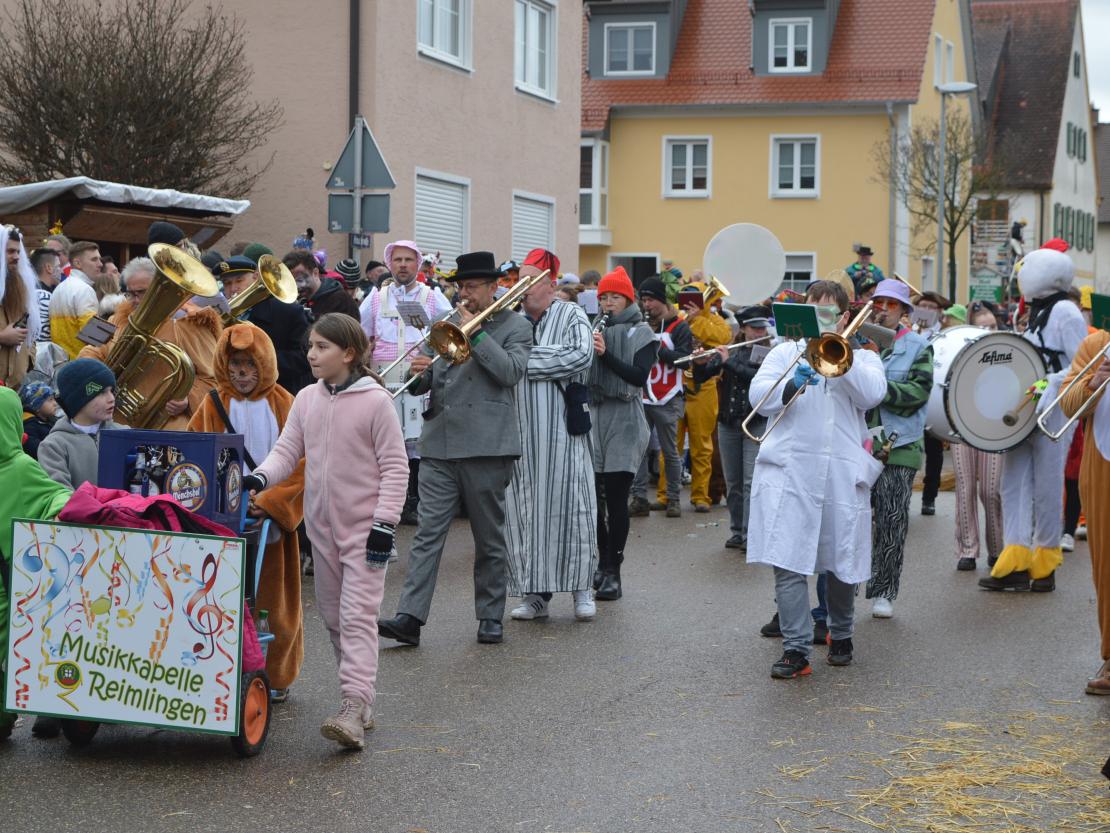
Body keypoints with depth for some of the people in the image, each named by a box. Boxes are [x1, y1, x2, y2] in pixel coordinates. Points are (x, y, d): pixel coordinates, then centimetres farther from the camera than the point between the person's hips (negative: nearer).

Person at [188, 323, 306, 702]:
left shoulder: (284, 405, 2)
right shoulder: (213, 405, 4)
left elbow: (300, 462, -5)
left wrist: (270, 500, -17)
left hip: (274, 519, 0)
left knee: (273, 597, 6)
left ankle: (276, 677, 17)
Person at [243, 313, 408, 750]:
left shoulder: (375, 401, -10)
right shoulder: (306, 400, 7)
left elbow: (394, 466, -9)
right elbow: (287, 450, 5)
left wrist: (385, 523, -14)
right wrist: (261, 476, -16)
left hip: (363, 527, -7)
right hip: (321, 525, 7)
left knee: (358, 616, -13)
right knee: (333, 616, 11)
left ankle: (354, 708, -20)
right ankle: (362, 699, 21)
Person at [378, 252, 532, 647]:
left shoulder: (515, 327, 4)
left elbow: (511, 371, -14)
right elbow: (421, 386, 15)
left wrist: (475, 332, -13)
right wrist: (418, 373, -8)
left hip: (487, 447, -3)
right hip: (440, 446, 4)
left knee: (490, 539, 6)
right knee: (427, 533, -4)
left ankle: (490, 617, 16)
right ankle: (410, 617, -9)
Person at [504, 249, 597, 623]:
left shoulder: (571, 316, 3)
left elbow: (581, 355, -14)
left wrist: (527, 360, -12)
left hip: (561, 430, -3)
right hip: (521, 432, 3)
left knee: (569, 505, -1)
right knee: (524, 511, 3)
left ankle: (580, 588, 9)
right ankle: (535, 593, 10)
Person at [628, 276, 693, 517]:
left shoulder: (679, 327, 0)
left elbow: (685, 358, -11)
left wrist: (657, 349, -20)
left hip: (667, 400, -4)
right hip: (641, 396, 4)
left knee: (670, 452, 3)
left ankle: (673, 499, 12)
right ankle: (639, 498, 2)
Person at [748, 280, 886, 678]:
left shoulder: (862, 357, 16)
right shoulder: (786, 351, 16)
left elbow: (871, 395, -6)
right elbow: (758, 395, 1)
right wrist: (794, 384, -17)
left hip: (843, 473, 1)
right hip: (789, 470, -1)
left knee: (842, 563, 8)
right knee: (788, 562, -12)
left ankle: (840, 635, 31)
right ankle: (796, 649, -8)